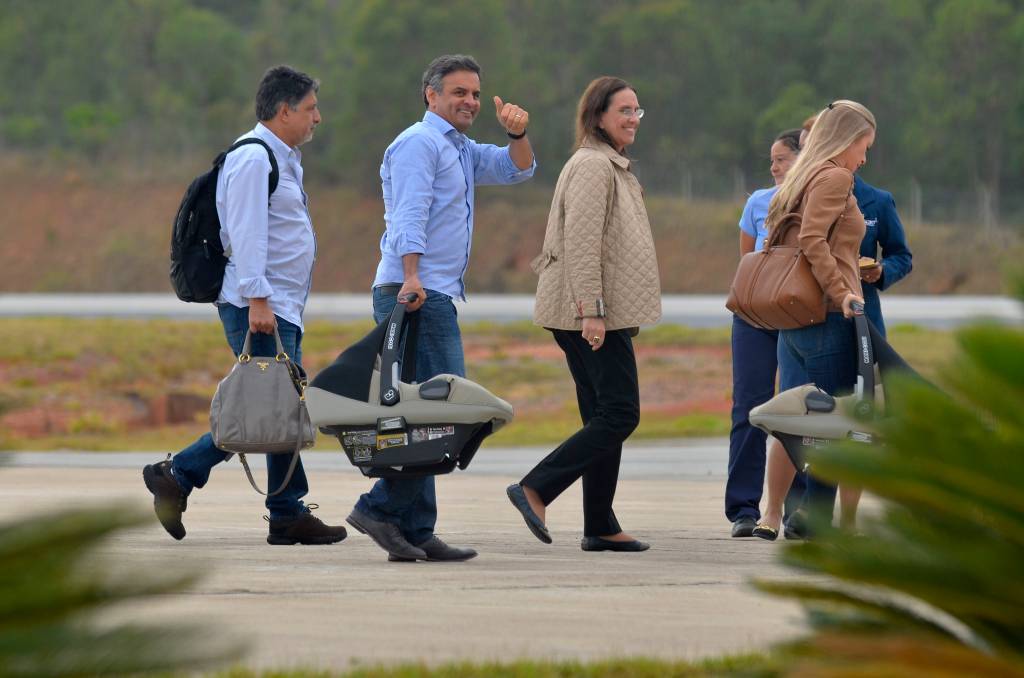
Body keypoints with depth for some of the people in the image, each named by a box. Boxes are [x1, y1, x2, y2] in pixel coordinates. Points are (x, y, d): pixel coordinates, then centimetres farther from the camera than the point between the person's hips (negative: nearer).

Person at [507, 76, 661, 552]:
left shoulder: (612, 167, 21)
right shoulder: (593, 166, -12)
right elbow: (581, 242, -20)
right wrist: (591, 310, -25)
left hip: (602, 314, 11)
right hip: (593, 312, -11)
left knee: (604, 418, 9)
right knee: (618, 415, -12)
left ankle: (600, 529, 10)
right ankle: (535, 489, -13)